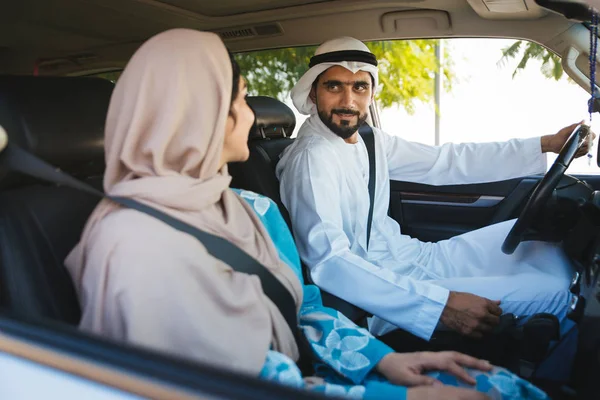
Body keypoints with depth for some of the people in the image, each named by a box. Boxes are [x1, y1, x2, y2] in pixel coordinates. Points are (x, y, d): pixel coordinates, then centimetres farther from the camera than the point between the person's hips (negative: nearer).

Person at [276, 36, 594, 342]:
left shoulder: (368, 140, 5)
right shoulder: (311, 158, -20)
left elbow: (444, 161, 7)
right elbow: (329, 262, -30)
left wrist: (545, 145, 4)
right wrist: (440, 303, -35)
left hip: (415, 257, 9)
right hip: (384, 295, -8)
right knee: (551, 293, -12)